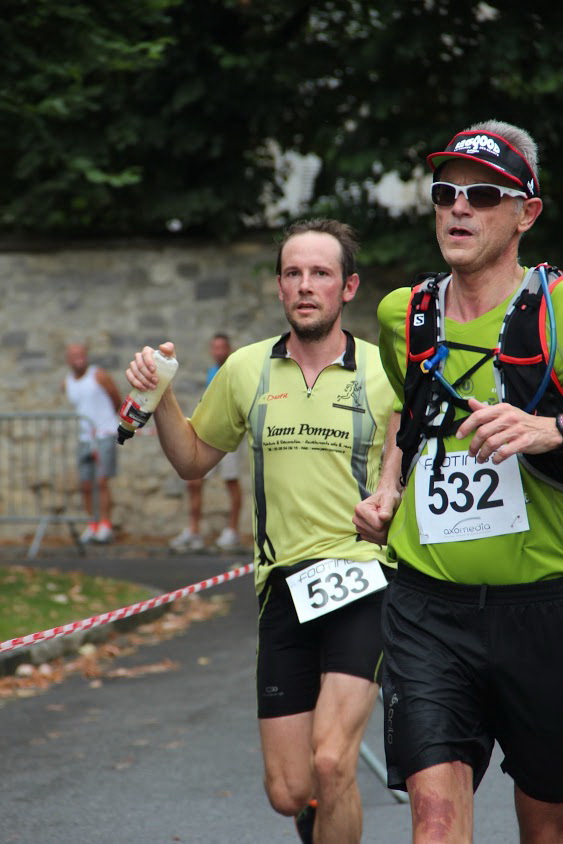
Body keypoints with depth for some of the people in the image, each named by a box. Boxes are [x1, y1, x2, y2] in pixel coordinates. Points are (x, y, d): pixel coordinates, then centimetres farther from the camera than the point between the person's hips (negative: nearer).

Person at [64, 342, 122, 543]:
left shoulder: (99, 376, -6)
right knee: (86, 485, 3)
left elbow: (118, 401, 6)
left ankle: (105, 526, -6)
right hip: (85, 438, 5)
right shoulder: (67, 383, 8)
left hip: (105, 435, -5)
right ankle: (93, 525, 12)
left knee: (101, 481, -11)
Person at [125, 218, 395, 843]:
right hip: (284, 587, 3)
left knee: (330, 765, -20)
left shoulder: (384, 373, -1)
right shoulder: (246, 370, 8)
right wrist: (160, 398, 4)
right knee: (288, 792, 3)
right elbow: (193, 459, 21)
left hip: (364, 582, -3)